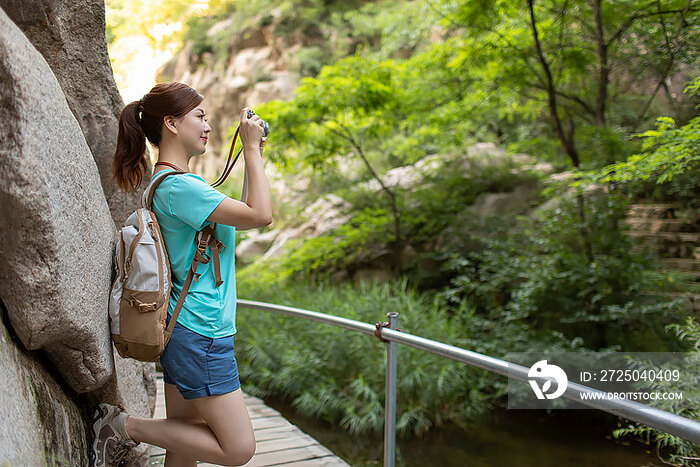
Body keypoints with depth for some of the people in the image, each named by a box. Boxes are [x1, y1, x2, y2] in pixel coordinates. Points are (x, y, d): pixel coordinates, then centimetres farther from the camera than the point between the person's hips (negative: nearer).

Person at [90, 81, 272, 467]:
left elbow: (244, 212, 23)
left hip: (186, 333, 11)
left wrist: (254, 156, 17)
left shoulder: (171, 182, 14)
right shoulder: (178, 186, -18)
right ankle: (125, 426, 4)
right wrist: (252, 149, -11)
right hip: (199, 334, -10)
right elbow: (259, 215, -20)